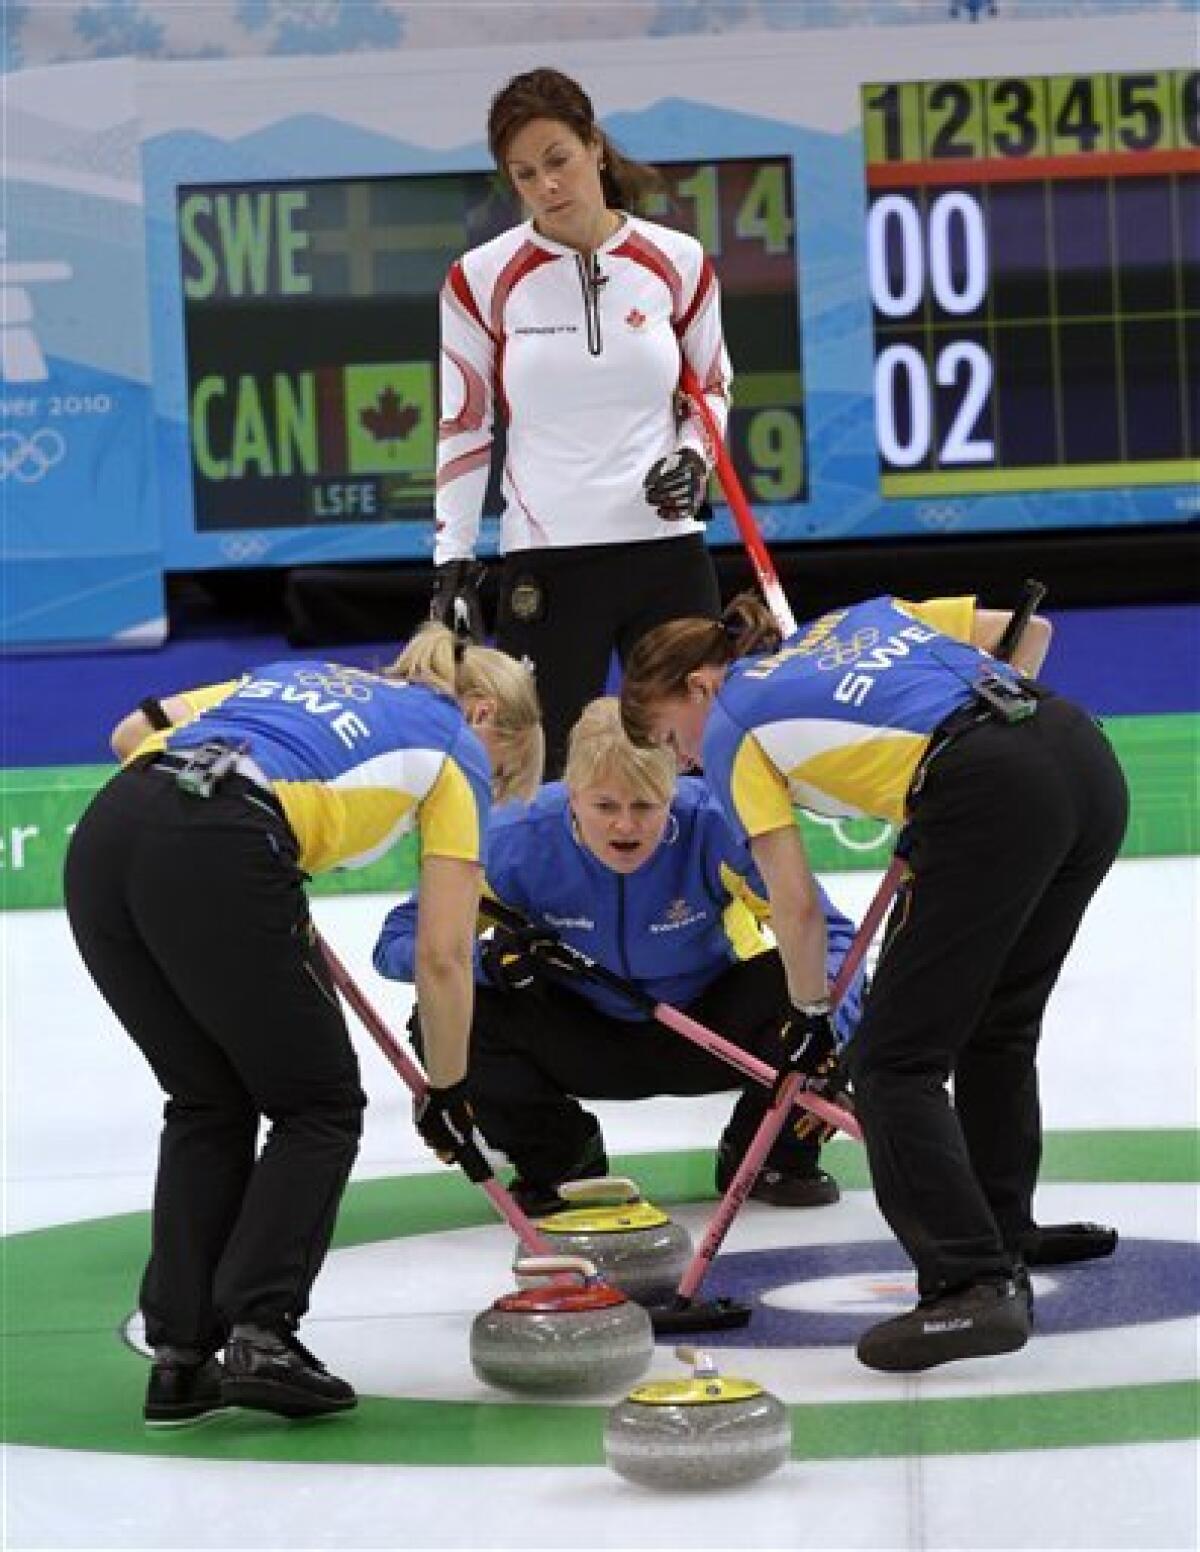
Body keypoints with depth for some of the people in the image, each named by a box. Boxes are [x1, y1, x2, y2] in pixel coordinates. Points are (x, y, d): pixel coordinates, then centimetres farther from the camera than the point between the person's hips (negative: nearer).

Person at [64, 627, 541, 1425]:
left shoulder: (303, 673, 36)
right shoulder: (454, 748, 19)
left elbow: (134, 729, 27)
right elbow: (442, 957, 13)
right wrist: (447, 1095, 25)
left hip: (104, 839, 6)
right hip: (218, 864, -6)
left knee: (209, 1104, 22)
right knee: (321, 1107, 14)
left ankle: (180, 1357, 16)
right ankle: (260, 1334, 0)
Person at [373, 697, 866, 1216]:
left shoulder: (715, 826, -29)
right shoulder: (520, 838, -25)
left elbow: (830, 933, -25)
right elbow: (398, 940, -19)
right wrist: (489, 958, -40)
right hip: (586, 1042, 1)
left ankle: (775, 1156, 2)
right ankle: (559, 1158, 6)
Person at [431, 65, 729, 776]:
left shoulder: (678, 262, 0)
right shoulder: (482, 278, -3)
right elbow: (462, 427, 4)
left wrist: (693, 459, -5)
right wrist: (453, 563, -1)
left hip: (669, 551, 1)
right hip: (544, 565, -1)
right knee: (544, 768, -3)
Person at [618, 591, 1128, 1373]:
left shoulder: (731, 728, 13)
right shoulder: (861, 617, 30)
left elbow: (797, 904, 10)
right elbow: (1028, 630, 25)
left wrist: (810, 1014, 24)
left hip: (990, 801, -8)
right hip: (1091, 759, 8)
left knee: (895, 1062, -1)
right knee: (997, 1028, 27)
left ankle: (975, 1285, -13)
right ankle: (1002, 1230, 40)